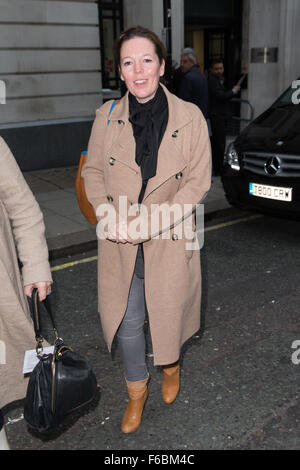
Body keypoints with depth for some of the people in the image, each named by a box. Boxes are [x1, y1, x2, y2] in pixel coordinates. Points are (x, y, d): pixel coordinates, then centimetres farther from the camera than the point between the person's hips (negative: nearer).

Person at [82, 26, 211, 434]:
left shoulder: (190, 117, -9)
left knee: (168, 314, 16)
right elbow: (92, 170, 6)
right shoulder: (107, 116, -1)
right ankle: (137, 390, 39)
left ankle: (171, 365, 51)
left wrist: (149, 223, -19)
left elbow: (198, 181, -9)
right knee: (127, 323, 11)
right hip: (120, 245, 2)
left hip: (169, 242, -1)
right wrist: (107, 214, -14)